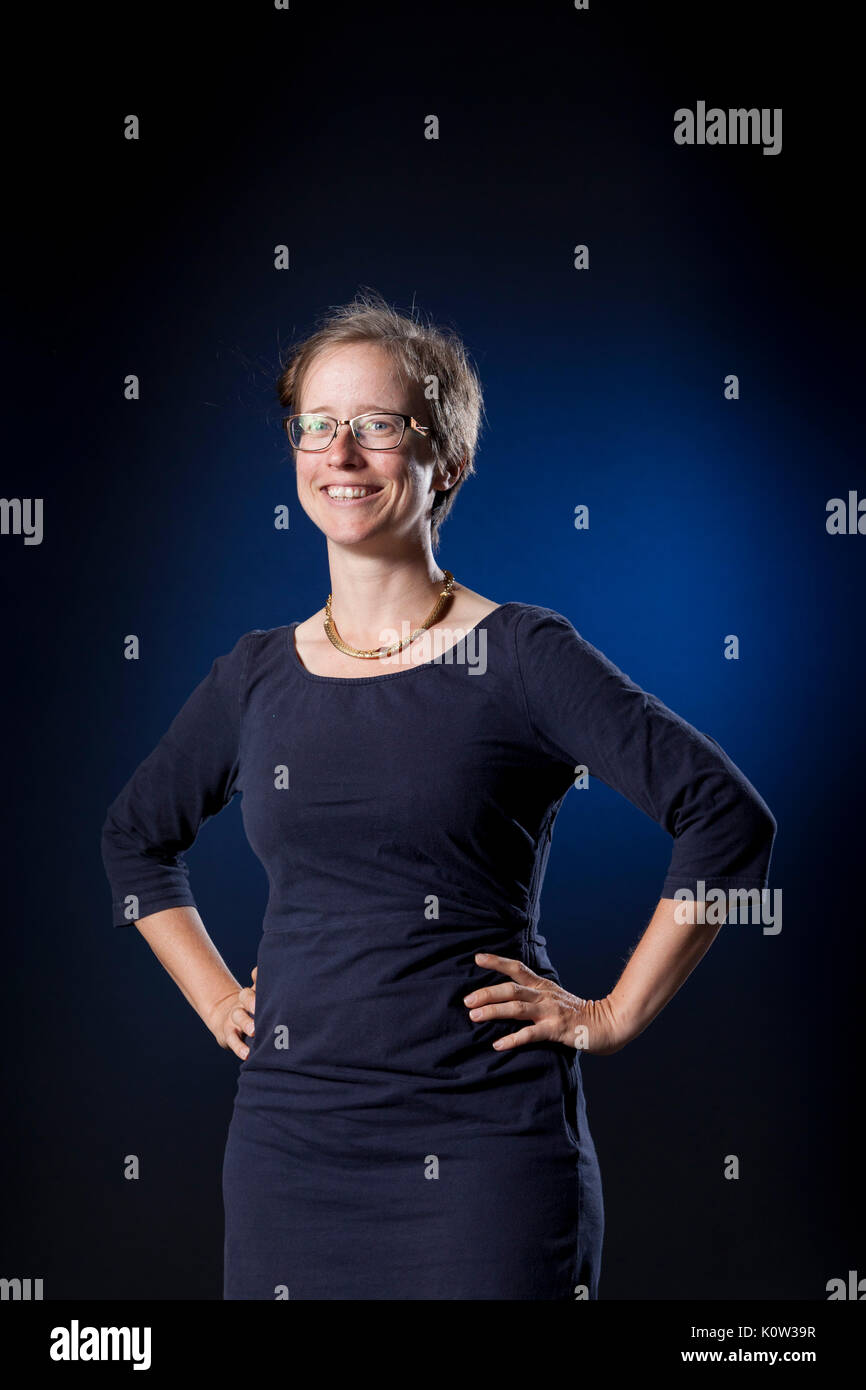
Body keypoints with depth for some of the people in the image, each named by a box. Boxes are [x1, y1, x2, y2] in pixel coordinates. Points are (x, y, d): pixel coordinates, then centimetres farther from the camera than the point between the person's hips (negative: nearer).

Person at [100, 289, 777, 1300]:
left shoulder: (520, 656, -5)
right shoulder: (257, 676, 7)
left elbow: (730, 820, -9)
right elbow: (135, 836, 24)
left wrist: (615, 1015, -9)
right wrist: (214, 998, 14)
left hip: (488, 1140, -4)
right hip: (287, 1132, 4)